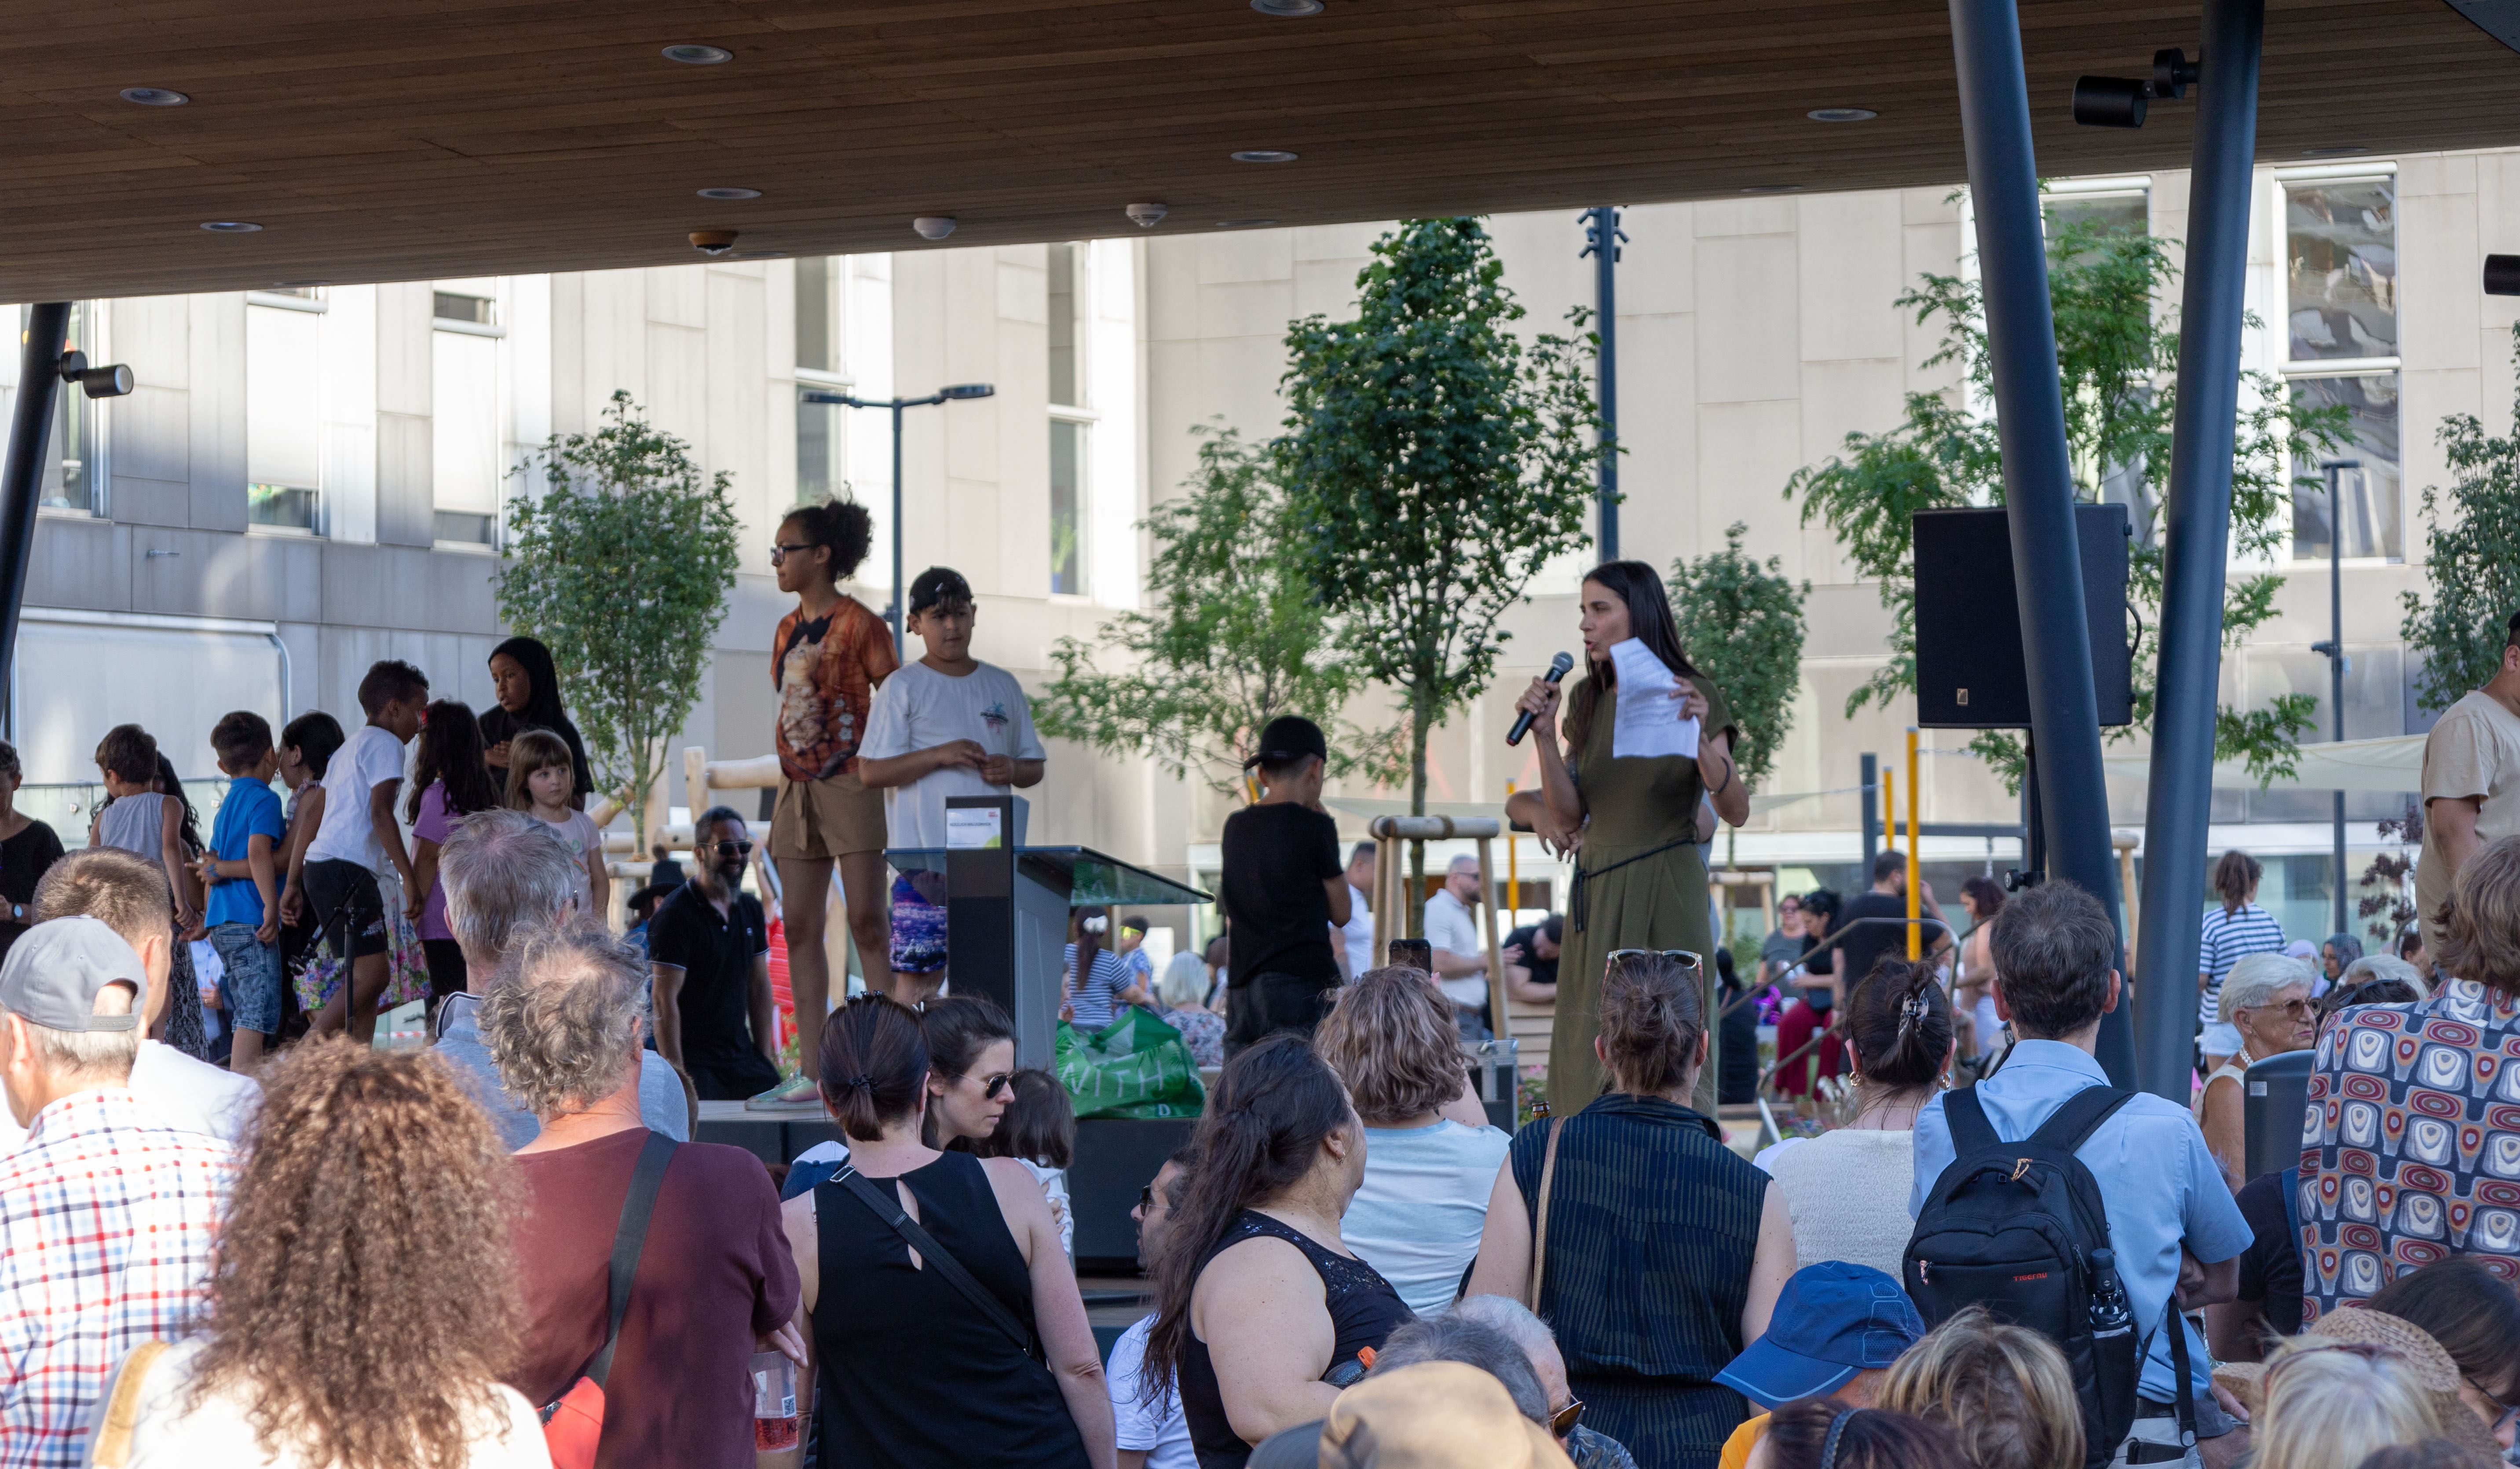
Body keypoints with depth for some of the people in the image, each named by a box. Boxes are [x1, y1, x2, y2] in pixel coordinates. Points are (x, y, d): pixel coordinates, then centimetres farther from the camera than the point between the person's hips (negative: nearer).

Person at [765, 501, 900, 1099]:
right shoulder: (786, 630, 16)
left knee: (866, 922, -10)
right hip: (798, 788, 7)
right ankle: (810, 1072, 6)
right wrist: (787, 783, 16)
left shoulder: (858, 623, -5)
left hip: (850, 784, -7)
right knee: (799, 927, 4)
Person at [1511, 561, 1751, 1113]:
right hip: (1596, 895, 5)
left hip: (1665, 893, -5)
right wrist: (1545, 734, -5)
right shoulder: (1586, 700, 10)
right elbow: (1568, 818, 5)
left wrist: (1700, 738, -25)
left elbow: (1736, 812, -11)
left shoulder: (1694, 695, -4)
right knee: (1591, 1053, 2)